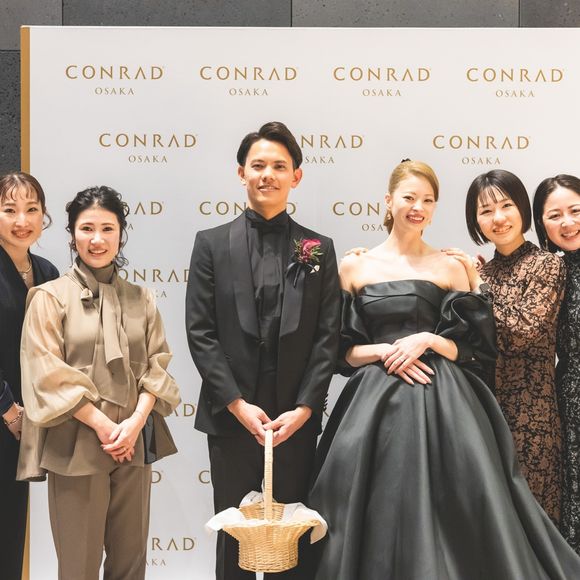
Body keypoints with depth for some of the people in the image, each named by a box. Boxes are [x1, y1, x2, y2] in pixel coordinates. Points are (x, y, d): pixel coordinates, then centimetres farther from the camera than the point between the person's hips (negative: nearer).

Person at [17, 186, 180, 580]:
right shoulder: (50, 297, 0)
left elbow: (157, 365, 7)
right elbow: (47, 374, -7)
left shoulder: (141, 299, 11)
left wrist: (135, 422, -9)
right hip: (76, 444, -3)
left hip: (135, 442, 3)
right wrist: (102, 425, -12)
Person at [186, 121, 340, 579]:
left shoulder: (318, 249, 7)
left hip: (297, 419, 1)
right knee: (235, 535, 9)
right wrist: (238, 404, -10)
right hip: (231, 417, 0)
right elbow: (200, 333, -2)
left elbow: (328, 336, 1)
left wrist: (303, 408, -8)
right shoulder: (212, 244, 4)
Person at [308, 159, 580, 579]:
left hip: (440, 403, 0)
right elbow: (342, 350, 6)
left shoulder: (450, 268, 6)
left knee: (446, 514, -5)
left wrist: (427, 340, -11)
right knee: (382, 519, 0)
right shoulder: (355, 267, 7)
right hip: (376, 403, 0)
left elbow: (471, 348, 5)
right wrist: (383, 351, -11)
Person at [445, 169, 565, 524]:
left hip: (529, 412, -6)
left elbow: (522, 331, -17)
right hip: (485, 405, 6)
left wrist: (477, 285, -11)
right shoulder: (482, 272, 11)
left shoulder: (547, 265, -6)